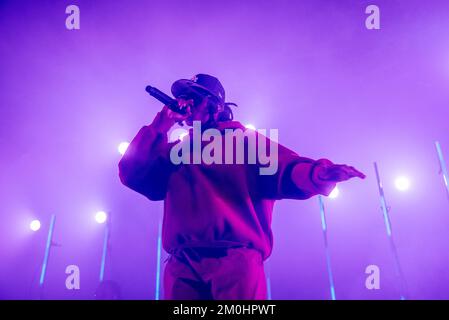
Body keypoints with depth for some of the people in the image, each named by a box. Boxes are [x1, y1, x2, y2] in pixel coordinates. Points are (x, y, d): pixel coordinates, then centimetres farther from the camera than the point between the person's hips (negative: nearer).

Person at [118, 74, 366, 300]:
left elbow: (284, 169, -1)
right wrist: (158, 127, 11)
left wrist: (317, 173, -25)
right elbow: (132, 175, 15)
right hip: (181, 265, 3)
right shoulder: (174, 151, 26)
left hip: (235, 259, -3)